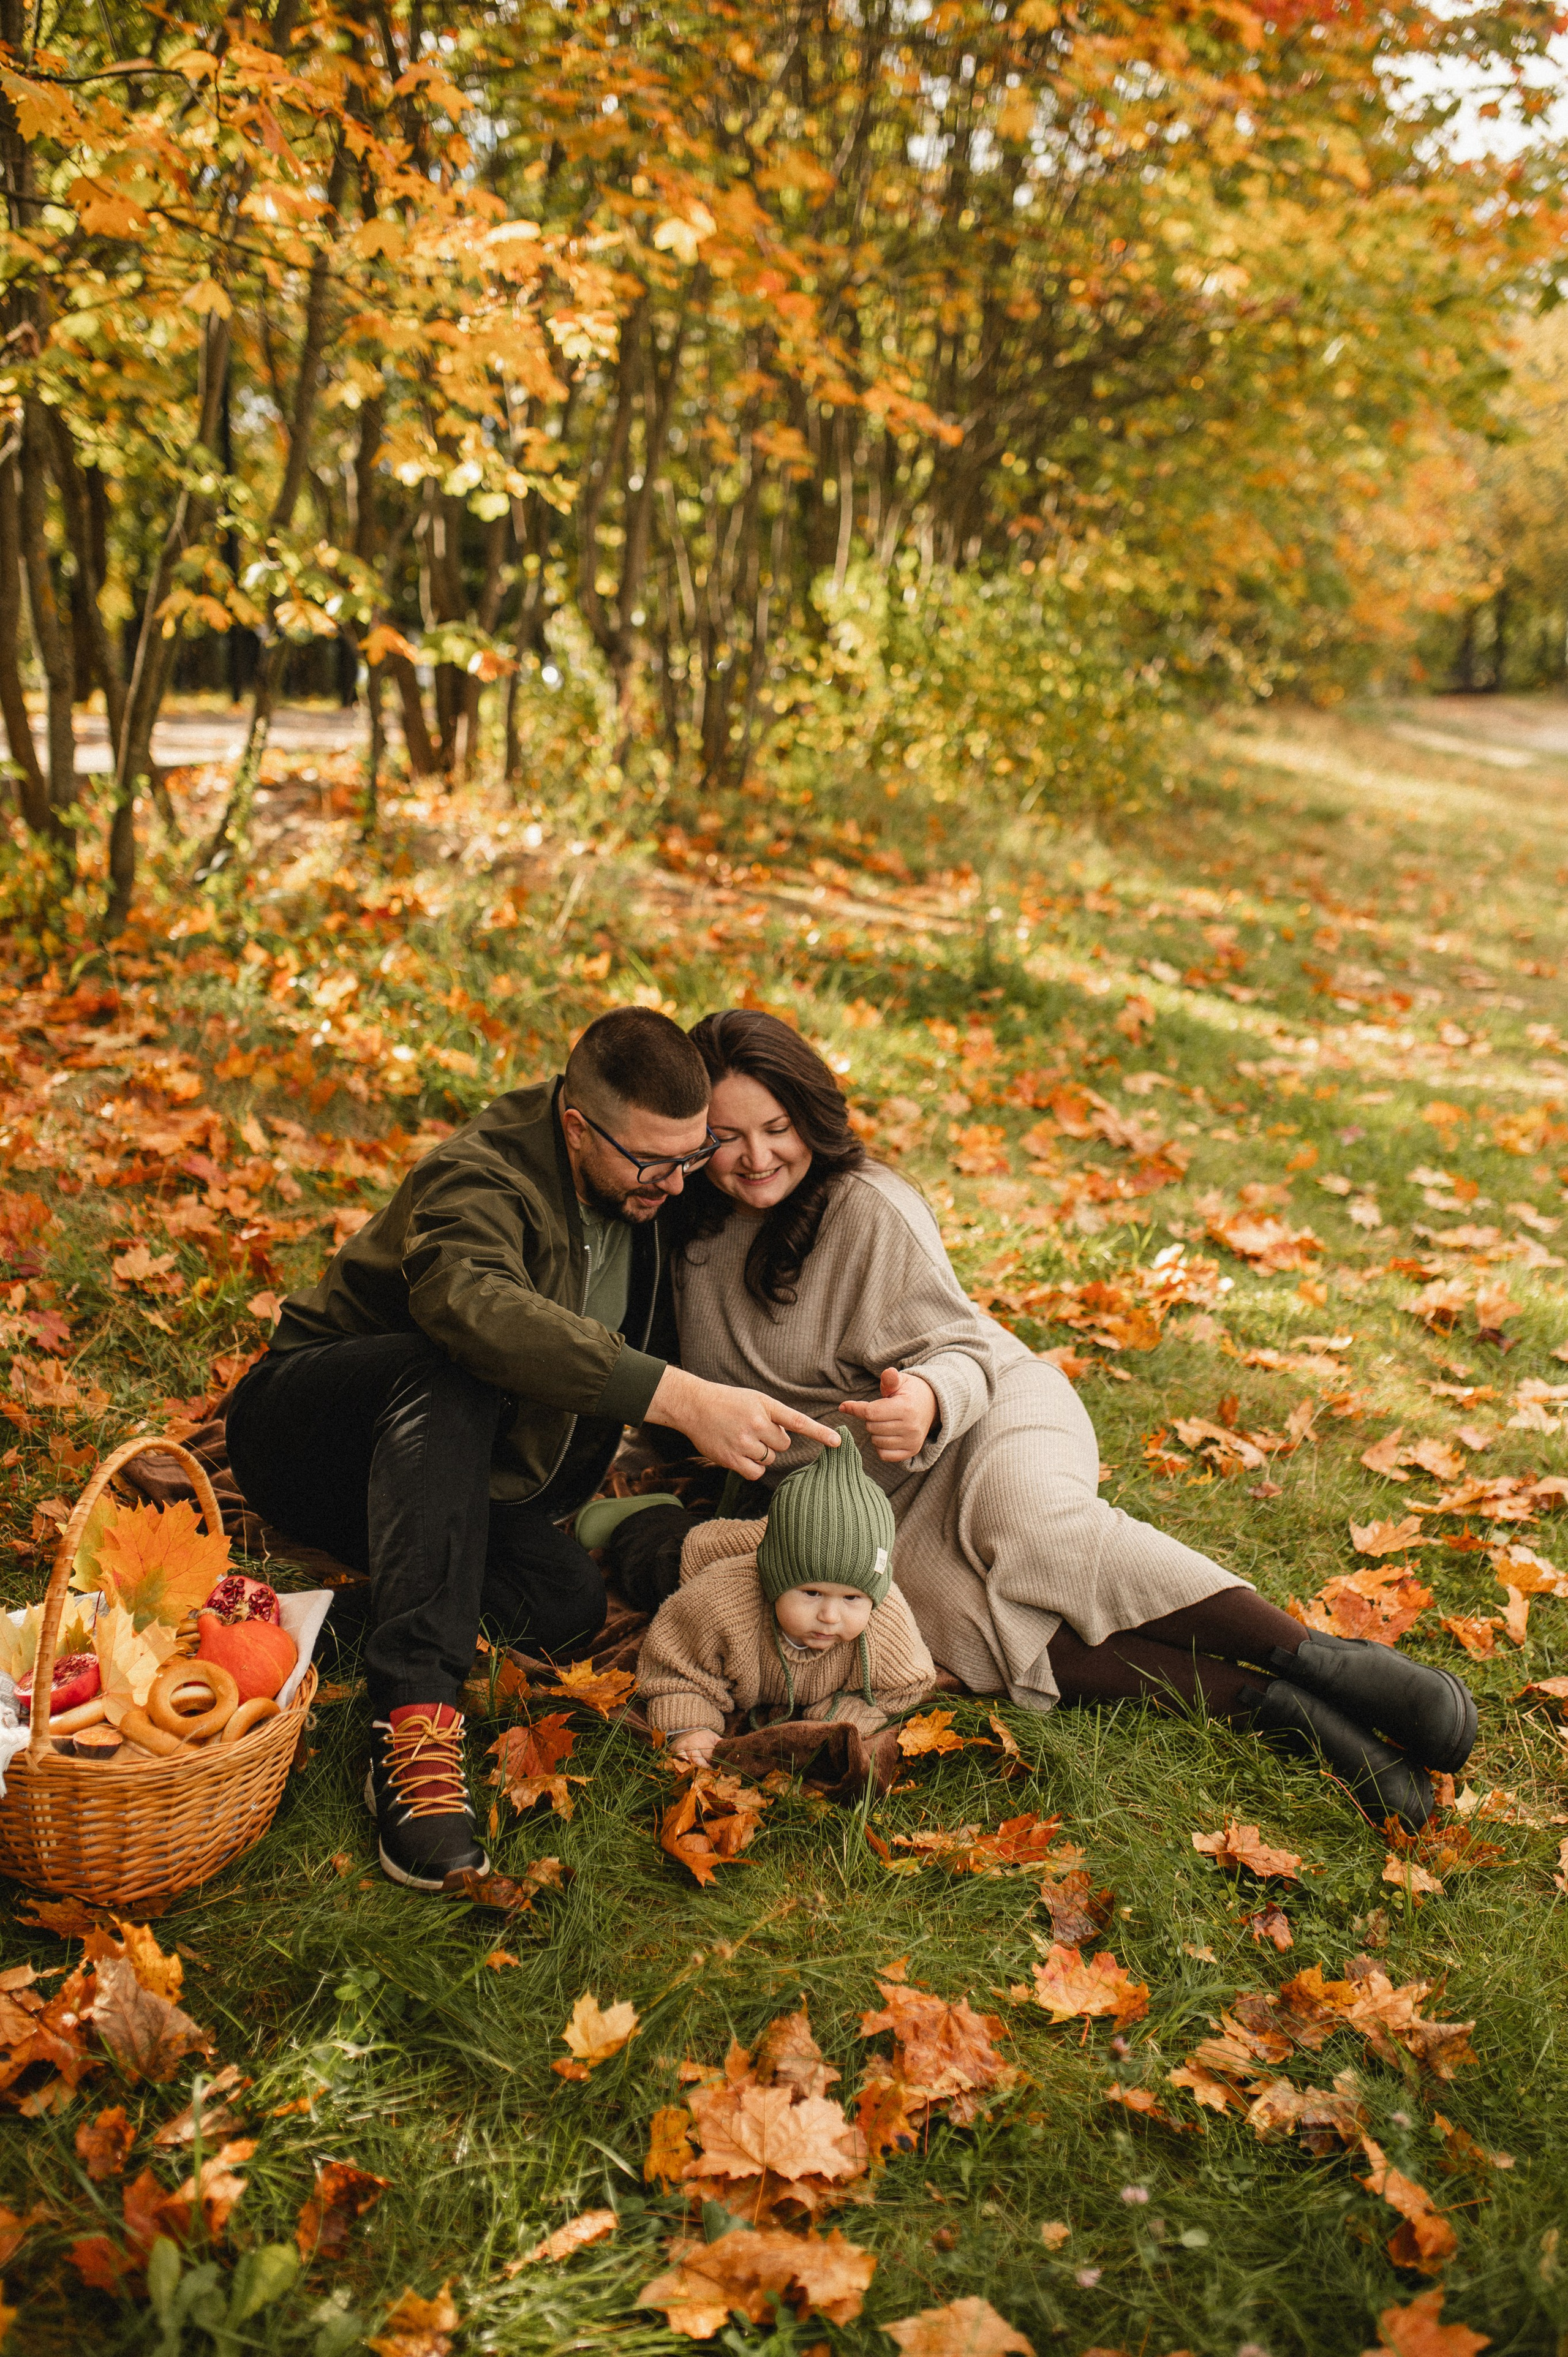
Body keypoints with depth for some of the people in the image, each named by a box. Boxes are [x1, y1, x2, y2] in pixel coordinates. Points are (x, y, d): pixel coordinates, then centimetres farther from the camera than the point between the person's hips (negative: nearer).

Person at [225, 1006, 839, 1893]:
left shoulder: (650, 1196, -4)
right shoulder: (483, 1179, -28)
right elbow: (469, 1299, -50)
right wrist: (680, 1398, -57)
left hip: (460, 1473, 7)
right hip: (304, 1427, -6)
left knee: (570, 1602, -20)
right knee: (447, 1374, -40)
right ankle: (417, 1719, -47)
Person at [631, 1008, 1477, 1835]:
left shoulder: (868, 1208, -11)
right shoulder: (694, 1228, 5)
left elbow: (963, 1350, -11)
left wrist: (927, 1401, -31)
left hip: (991, 1408, -3)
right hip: (876, 1501, 3)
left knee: (1027, 1520, -40)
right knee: (969, 1614, -31)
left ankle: (1321, 1659, -38)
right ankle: (1272, 1707, -36)